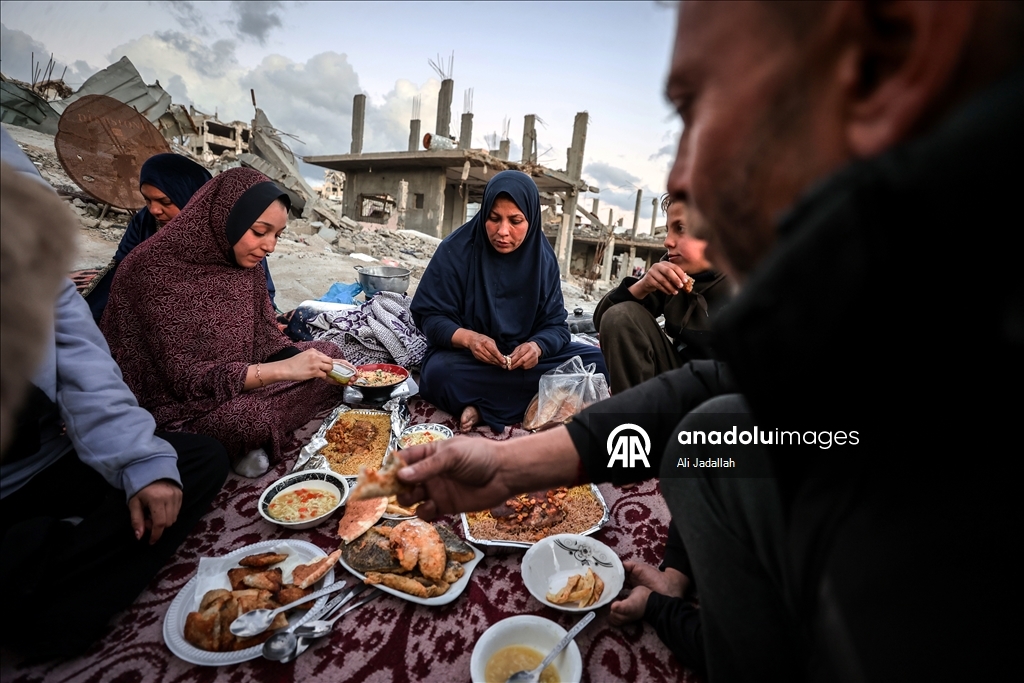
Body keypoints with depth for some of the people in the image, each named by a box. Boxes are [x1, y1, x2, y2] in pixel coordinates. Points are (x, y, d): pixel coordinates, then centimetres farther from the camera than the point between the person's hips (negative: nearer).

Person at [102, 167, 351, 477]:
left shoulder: (245, 264, -1)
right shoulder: (156, 270, -23)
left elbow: (266, 338, 0)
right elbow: (184, 377, -26)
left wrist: (304, 363, -19)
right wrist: (282, 370, -33)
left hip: (238, 382, 8)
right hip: (177, 404, -8)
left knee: (328, 352, 0)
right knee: (248, 417, -37)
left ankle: (251, 442, -7)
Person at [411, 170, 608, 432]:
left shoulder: (543, 257, -3)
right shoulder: (455, 250, -11)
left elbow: (555, 324, -5)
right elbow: (429, 315, -10)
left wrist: (537, 347, -28)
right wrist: (468, 337, -30)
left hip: (524, 358, 4)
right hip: (466, 357, -3)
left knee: (599, 362, -15)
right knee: (439, 374, -35)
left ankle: (485, 406, -20)